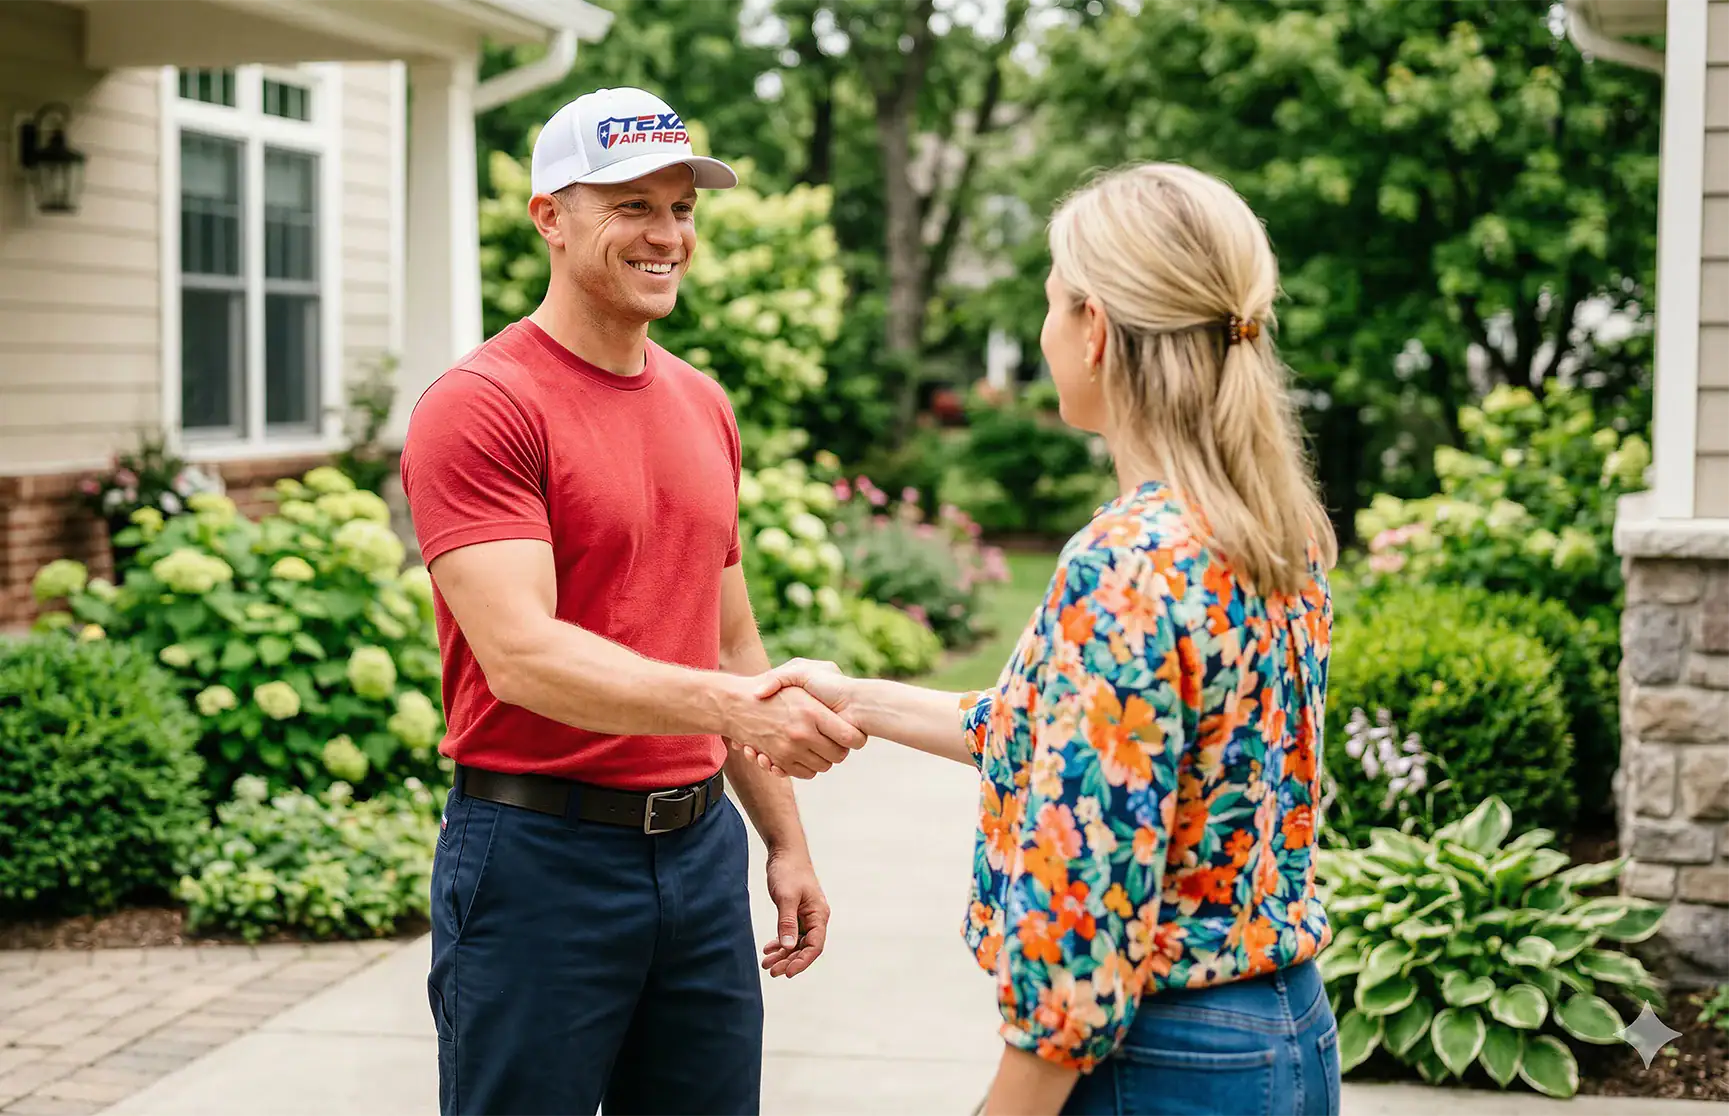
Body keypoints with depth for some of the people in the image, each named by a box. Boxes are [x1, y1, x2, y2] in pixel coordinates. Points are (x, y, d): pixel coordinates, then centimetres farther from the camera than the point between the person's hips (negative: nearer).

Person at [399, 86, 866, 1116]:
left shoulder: (705, 406, 13)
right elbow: (522, 653, -22)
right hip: (540, 853, -6)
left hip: (701, 844, 7)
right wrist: (737, 708, -32)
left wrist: (785, 837, 17)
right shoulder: (479, 407, -11)